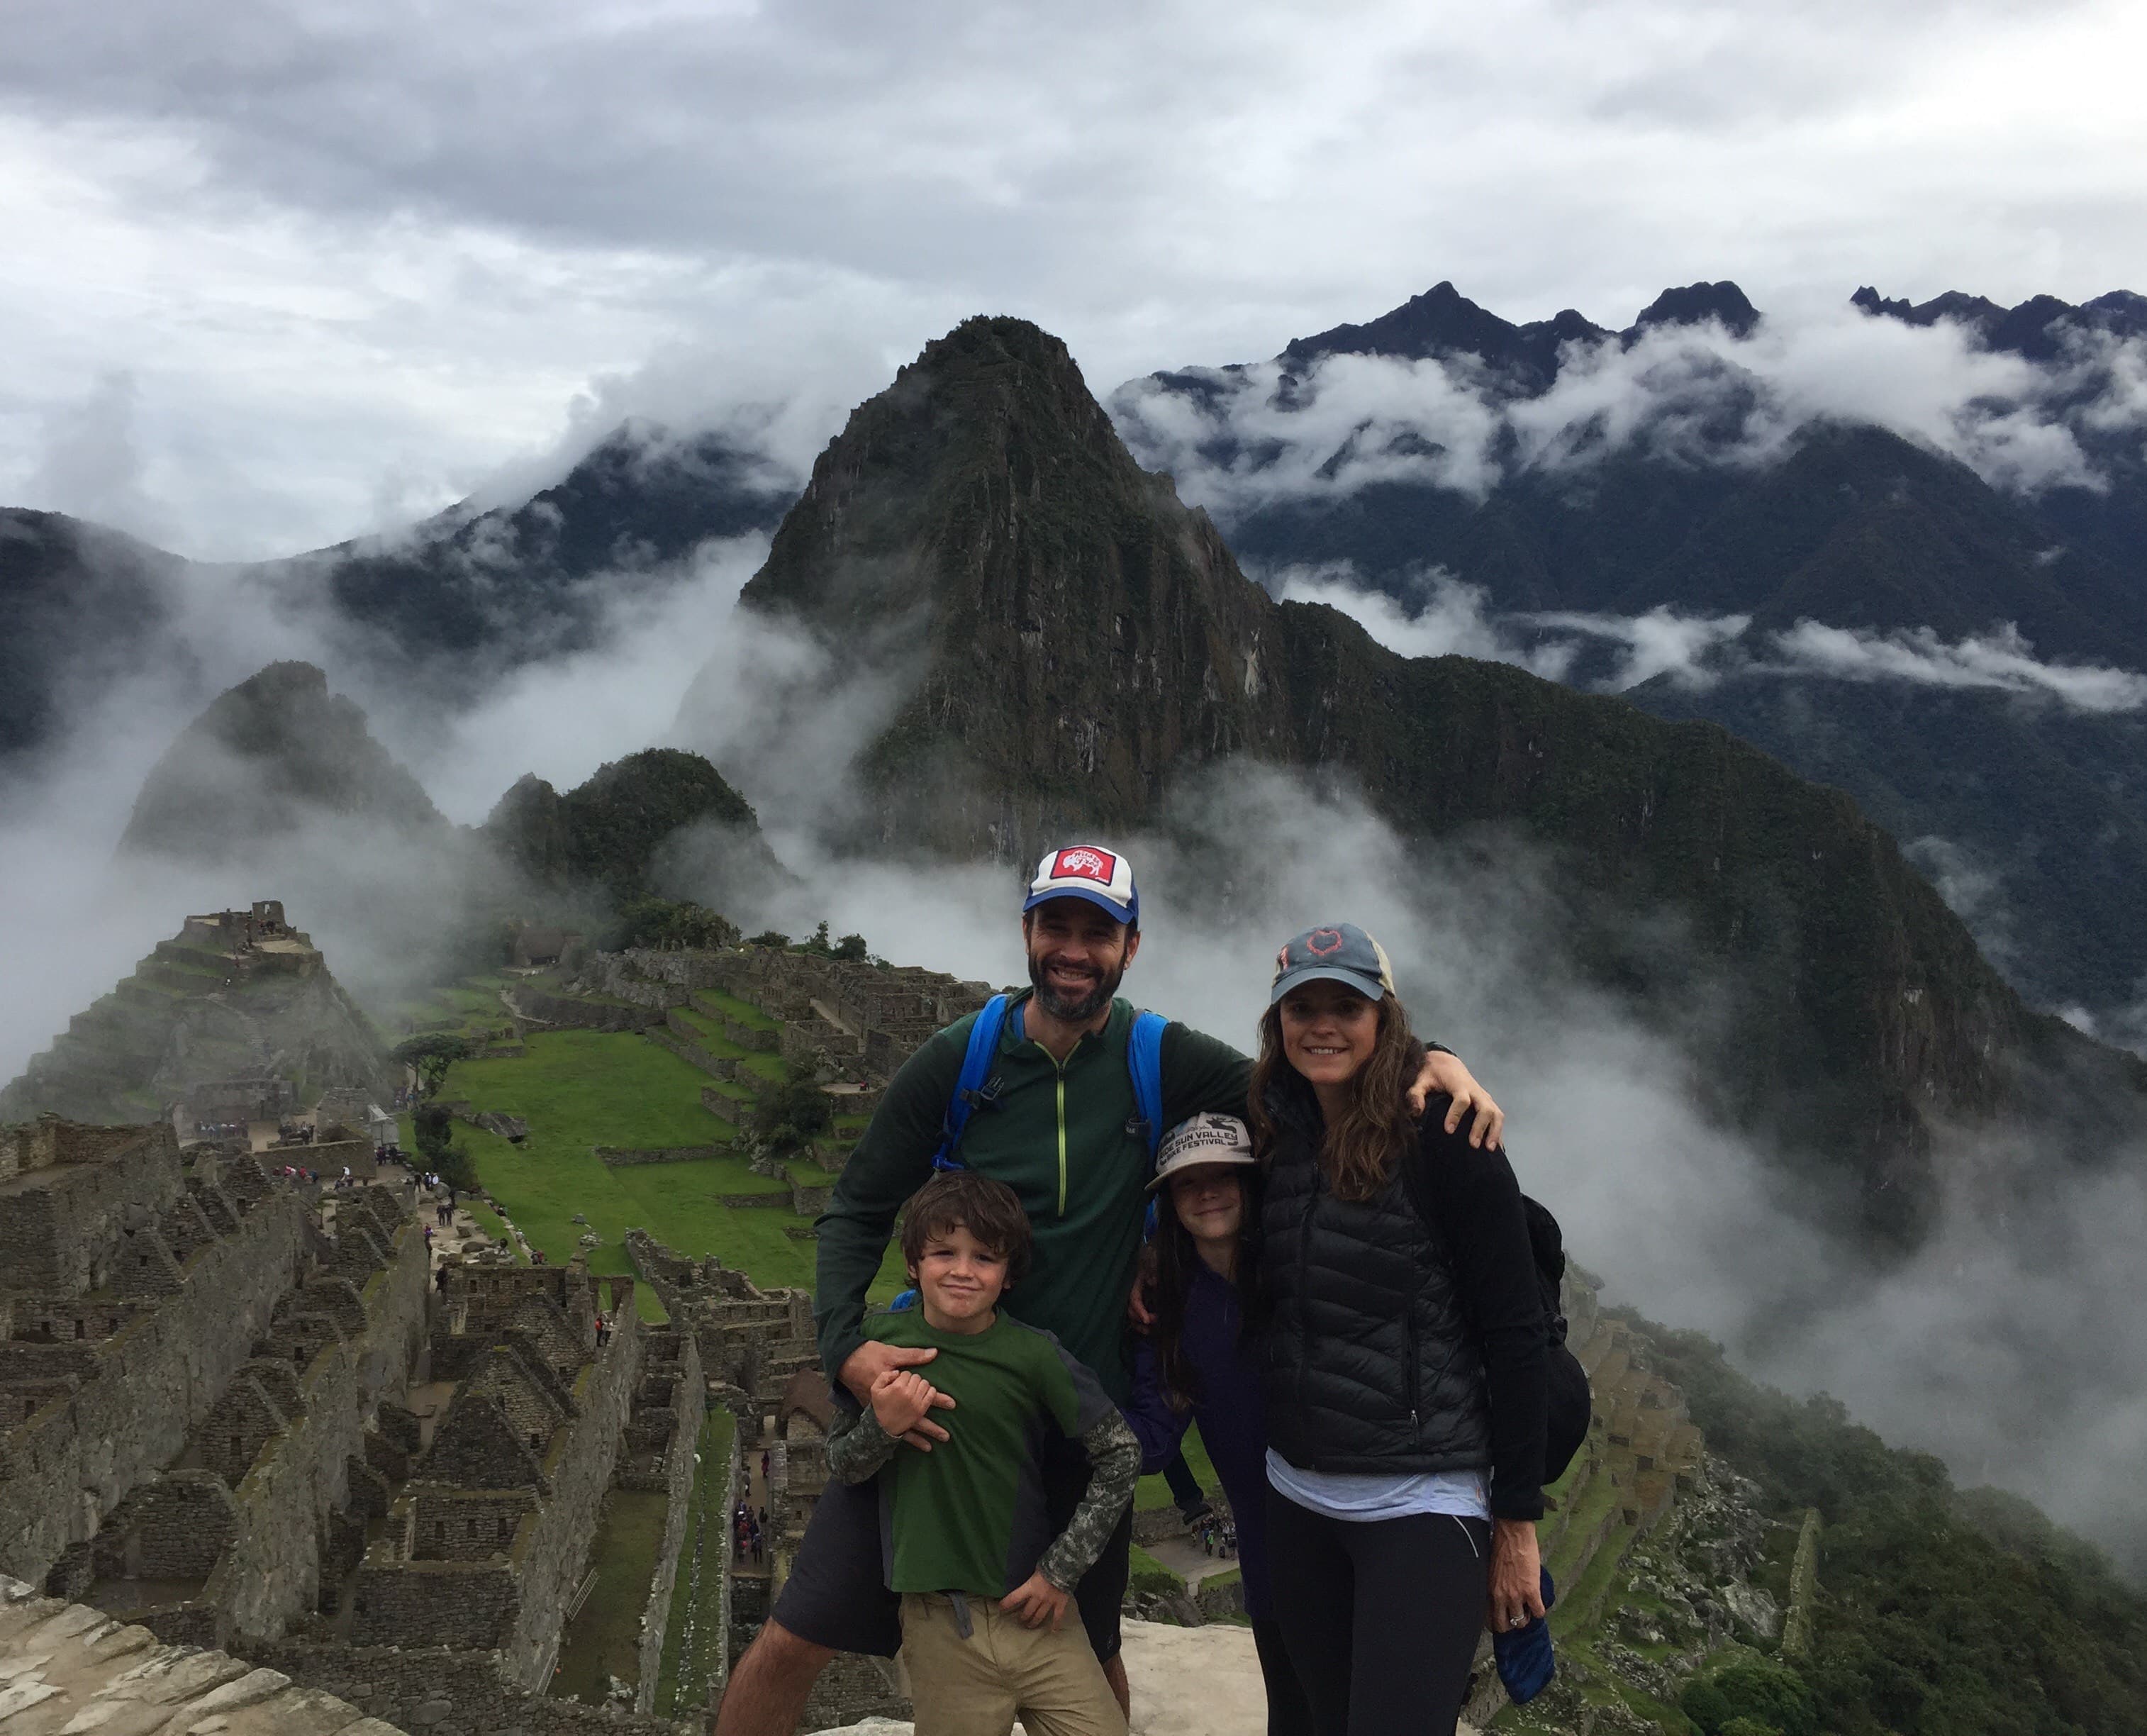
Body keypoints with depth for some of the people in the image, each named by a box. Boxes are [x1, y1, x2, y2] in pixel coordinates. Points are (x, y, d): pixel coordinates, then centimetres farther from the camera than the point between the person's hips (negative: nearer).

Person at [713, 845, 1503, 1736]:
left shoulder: (1162, 1061, -4)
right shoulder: (958, 1059, -6)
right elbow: (857, 1212, -3)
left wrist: (1430, 1058, -22)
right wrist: (846, 1347, -19)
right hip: (937, 1395, -1)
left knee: (1091, 1658, 16)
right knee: (797, 1639, -3)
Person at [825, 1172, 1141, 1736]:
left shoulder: (1034, 1355, -11)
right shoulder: (882, 1339, -4)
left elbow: (1120, 1455, -3)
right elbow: (840, 1464, 4)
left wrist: (1063, 1568, -5)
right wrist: (882, 1427, -16)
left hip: (1033, 1611, -1)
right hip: (938, 1623, 1)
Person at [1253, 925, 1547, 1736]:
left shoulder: (1445, 1138, -12)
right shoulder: (1275, 1136, 4)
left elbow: (1514, 1333, -11)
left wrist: (1517, 1519, -10)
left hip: (1422, 1503, -5)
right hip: (1293, 1497, 6)